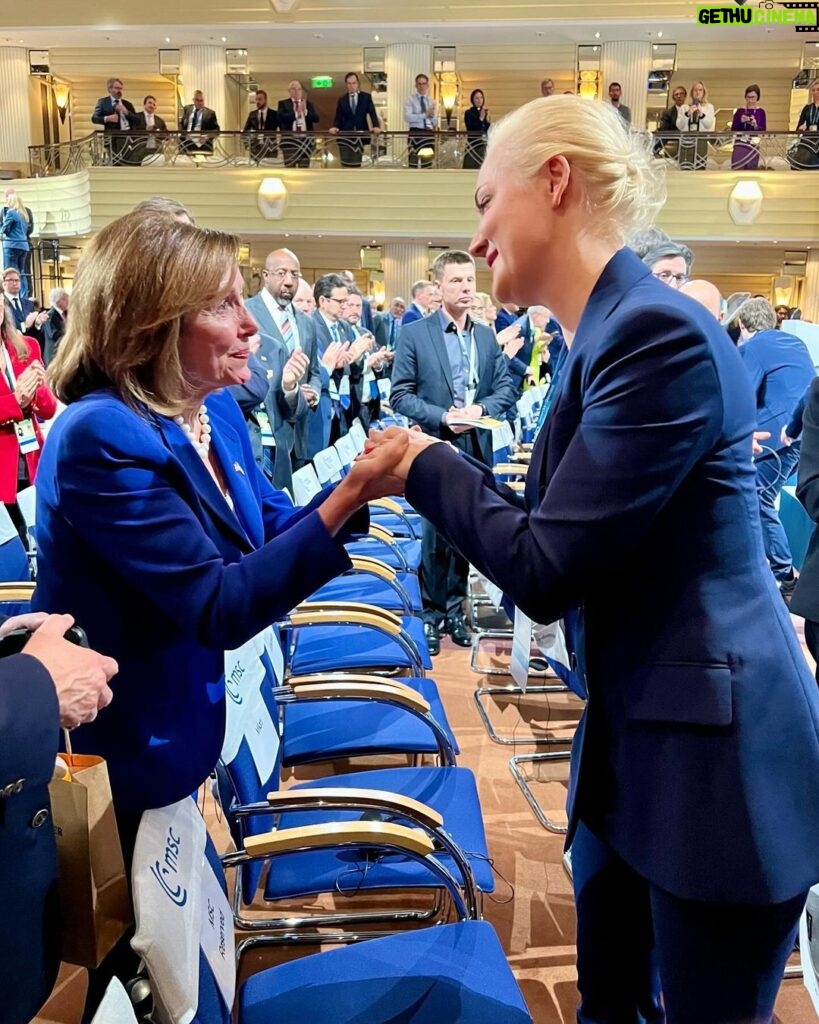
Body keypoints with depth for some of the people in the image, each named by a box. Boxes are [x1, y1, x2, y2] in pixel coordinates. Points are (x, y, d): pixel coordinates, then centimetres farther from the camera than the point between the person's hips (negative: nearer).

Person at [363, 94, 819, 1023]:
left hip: (713, 753, -9)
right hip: (633, 737, 9)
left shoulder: (661, 335, -22)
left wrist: (425, 463, -9)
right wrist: (430, 472, -2)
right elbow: (559, 533, 7)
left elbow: (545, 569, -22)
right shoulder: (602, 337, 7)